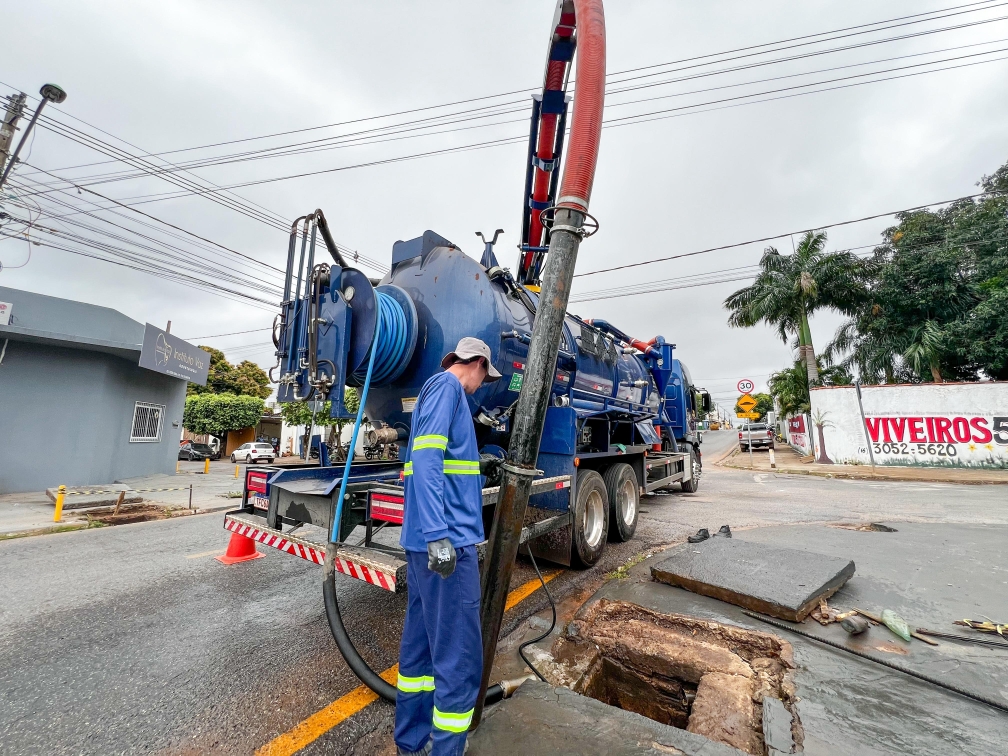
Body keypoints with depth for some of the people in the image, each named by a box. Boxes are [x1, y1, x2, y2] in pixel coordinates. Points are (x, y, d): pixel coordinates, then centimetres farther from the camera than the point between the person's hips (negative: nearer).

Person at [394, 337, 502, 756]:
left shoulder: (440, 389, 20)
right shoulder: (447, 385, -9)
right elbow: (427, 457, -21)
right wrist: (438, 535, -25)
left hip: (424, 539, 10)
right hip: (447, 538, -10)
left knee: (421, 640, 20)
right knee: (459, 657, 0)